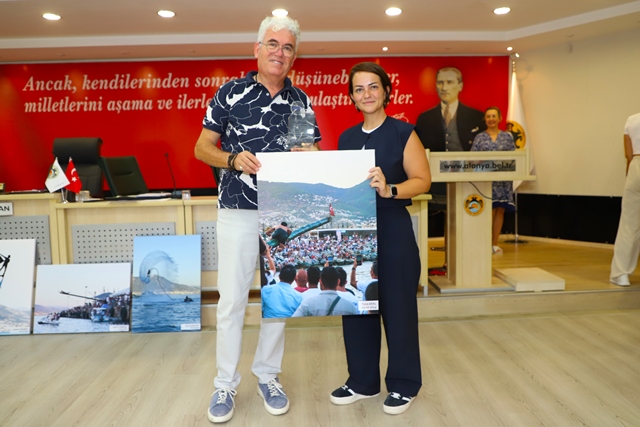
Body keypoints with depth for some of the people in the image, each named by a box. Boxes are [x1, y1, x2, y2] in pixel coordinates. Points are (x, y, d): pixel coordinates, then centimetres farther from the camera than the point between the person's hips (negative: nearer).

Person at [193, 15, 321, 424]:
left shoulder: (301, 99, 8)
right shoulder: (230, 92, 1)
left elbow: (314, 153, 13)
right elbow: (202, 148, 2)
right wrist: (234, 159, -16)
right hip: (239, 211, -2)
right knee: (232, 299, 2)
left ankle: (268, 375, 27)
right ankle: (225, 384, 18)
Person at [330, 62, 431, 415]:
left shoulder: (403, 132, -4)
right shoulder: (346, 138, 12)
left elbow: (422, 180, -9)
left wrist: (390, 190, -25)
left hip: (393, 231, -5)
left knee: (397, 307, 4)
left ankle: (403, 385, 22)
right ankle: (362, 381, 27)